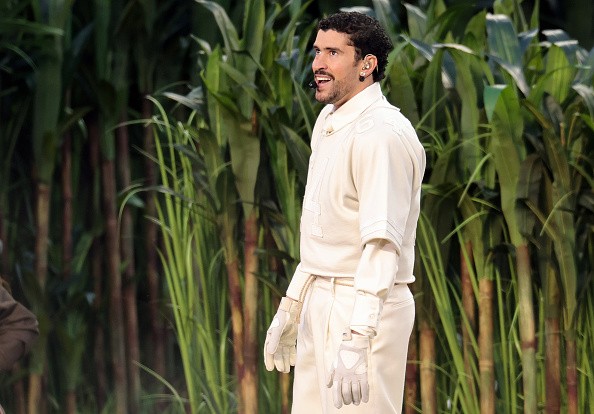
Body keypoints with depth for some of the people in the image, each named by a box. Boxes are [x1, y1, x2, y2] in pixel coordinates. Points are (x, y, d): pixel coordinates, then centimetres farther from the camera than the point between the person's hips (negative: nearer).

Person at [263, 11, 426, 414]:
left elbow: (382, 244, -25)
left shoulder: (382, 134, -18)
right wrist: (290, 308, 21)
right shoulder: (328, 123, 13)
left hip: (363, 306, -9)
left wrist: (356, 340, -31)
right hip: (320, 304, 9)